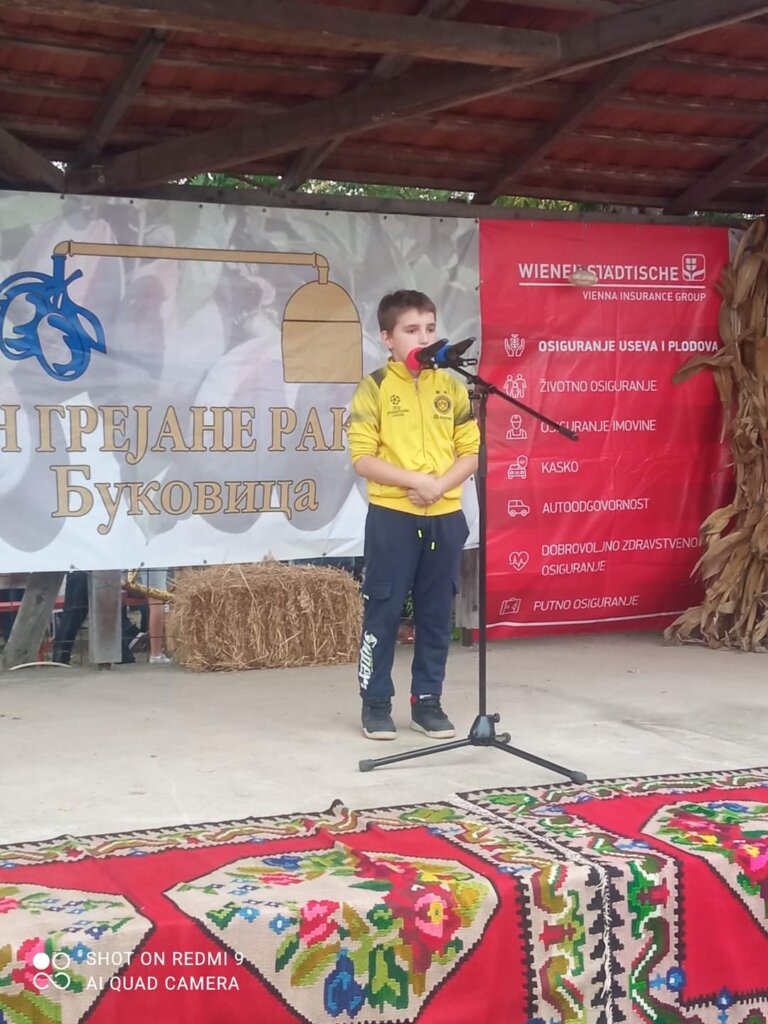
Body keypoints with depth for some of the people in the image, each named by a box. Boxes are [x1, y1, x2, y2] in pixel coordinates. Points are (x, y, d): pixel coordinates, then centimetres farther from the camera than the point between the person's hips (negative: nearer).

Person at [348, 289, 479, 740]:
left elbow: (472, 451, 6)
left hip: (445, 516, 4)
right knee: (383, 611, 1)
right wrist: (415, 481, -18)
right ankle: (376, 702, 12)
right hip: (391, 515, -3)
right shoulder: (375, 387, -3)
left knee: (437, 613, 8)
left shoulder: (452, 387, 7)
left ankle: (428, 700, 19)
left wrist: (441, 484, -12)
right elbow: (362, 457, -9)